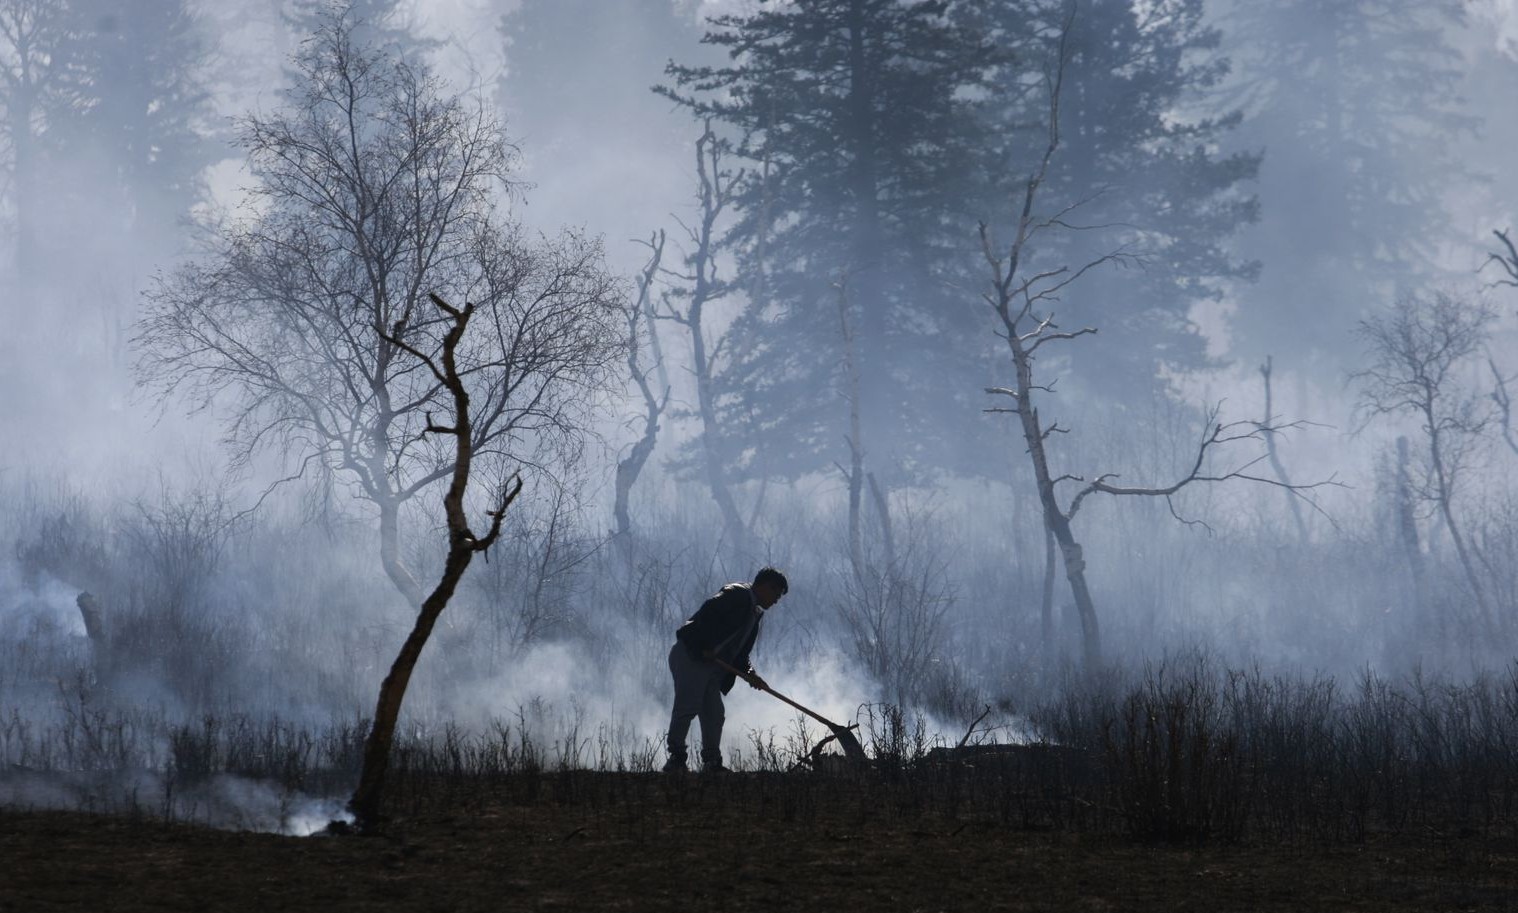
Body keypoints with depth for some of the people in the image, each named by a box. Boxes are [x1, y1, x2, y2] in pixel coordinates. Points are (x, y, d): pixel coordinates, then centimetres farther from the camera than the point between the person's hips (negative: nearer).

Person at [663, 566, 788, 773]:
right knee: (688, 706, -14)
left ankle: (711, 762, 8)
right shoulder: (737, 594, -8)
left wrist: (749, 674, 4)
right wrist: (707, 648, -19)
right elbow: (708, 612, -21)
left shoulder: (756, 615, 20)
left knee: (714, 715, 5)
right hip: (690, 655, -10)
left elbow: (740, 651, 21)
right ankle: (676, 755, -10)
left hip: (712, 667, 10)